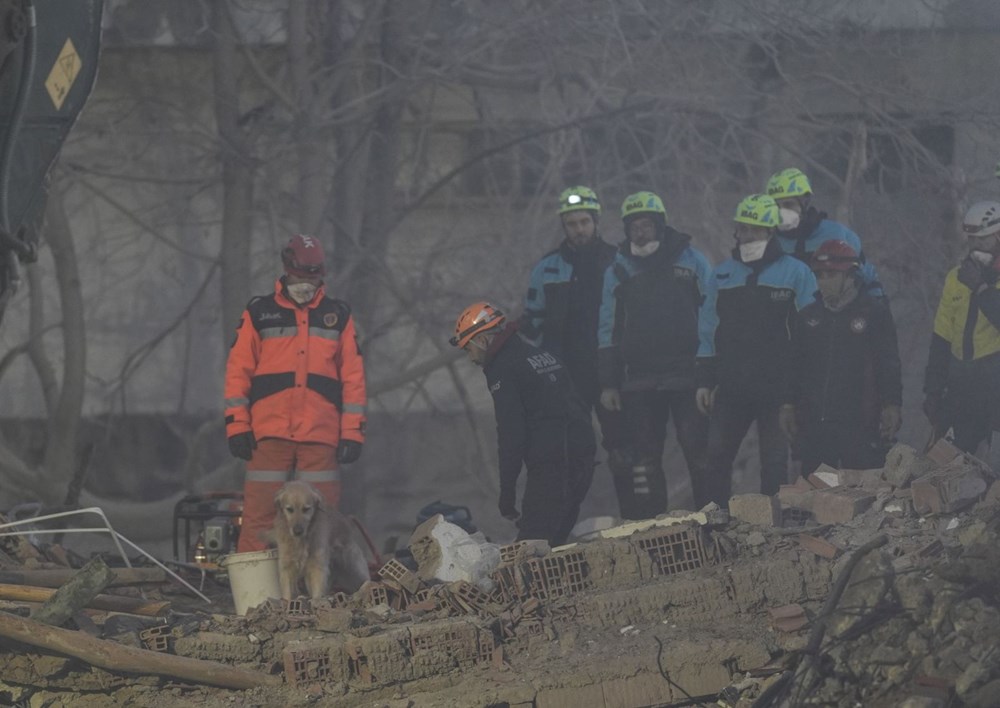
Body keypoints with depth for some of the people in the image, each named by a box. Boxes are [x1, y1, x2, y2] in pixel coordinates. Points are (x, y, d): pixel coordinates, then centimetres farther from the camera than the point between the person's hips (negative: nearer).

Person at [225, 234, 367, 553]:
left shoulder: (338, 316, 13)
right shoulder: (259, 313, 9)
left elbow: (353, 377, 11)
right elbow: (238, 372, 7)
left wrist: (352, 433, 3)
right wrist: (237, 427, -2)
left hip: (321, 438, 1)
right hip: (269, 436, -1)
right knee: (259, 518, -5)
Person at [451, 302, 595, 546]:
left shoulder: (503, 369, -6)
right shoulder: (542, 355, 22)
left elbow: (511, 433, -12)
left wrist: (507, 495, -8)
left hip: (550, 466, -9)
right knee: (556, 542, 13)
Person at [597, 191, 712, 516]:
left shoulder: (690, 259, 4)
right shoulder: (618, 269, 10)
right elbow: (609, 329, 11)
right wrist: (608, 383, 6)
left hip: (687, 376, -2)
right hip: (639, 378, 2)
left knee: (700, 451, -6)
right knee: (644, 457, 3)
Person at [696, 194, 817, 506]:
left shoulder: (796, 273, 0)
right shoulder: (722, 274, 11)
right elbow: (708, 331, 13)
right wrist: (705, 380, 7)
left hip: (778, 388, -3)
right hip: (731, 386, 3)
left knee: (774, 463, 2)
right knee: (717, 458, 1)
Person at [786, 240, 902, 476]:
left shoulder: (874, 312, 2)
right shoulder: (809, 317, 15)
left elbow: (889, 363, 0)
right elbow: (795, 366, 21)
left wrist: (892, 406, -7)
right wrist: (789, 405, 16)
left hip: (860, 425, -5)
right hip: (814, 425, 5)